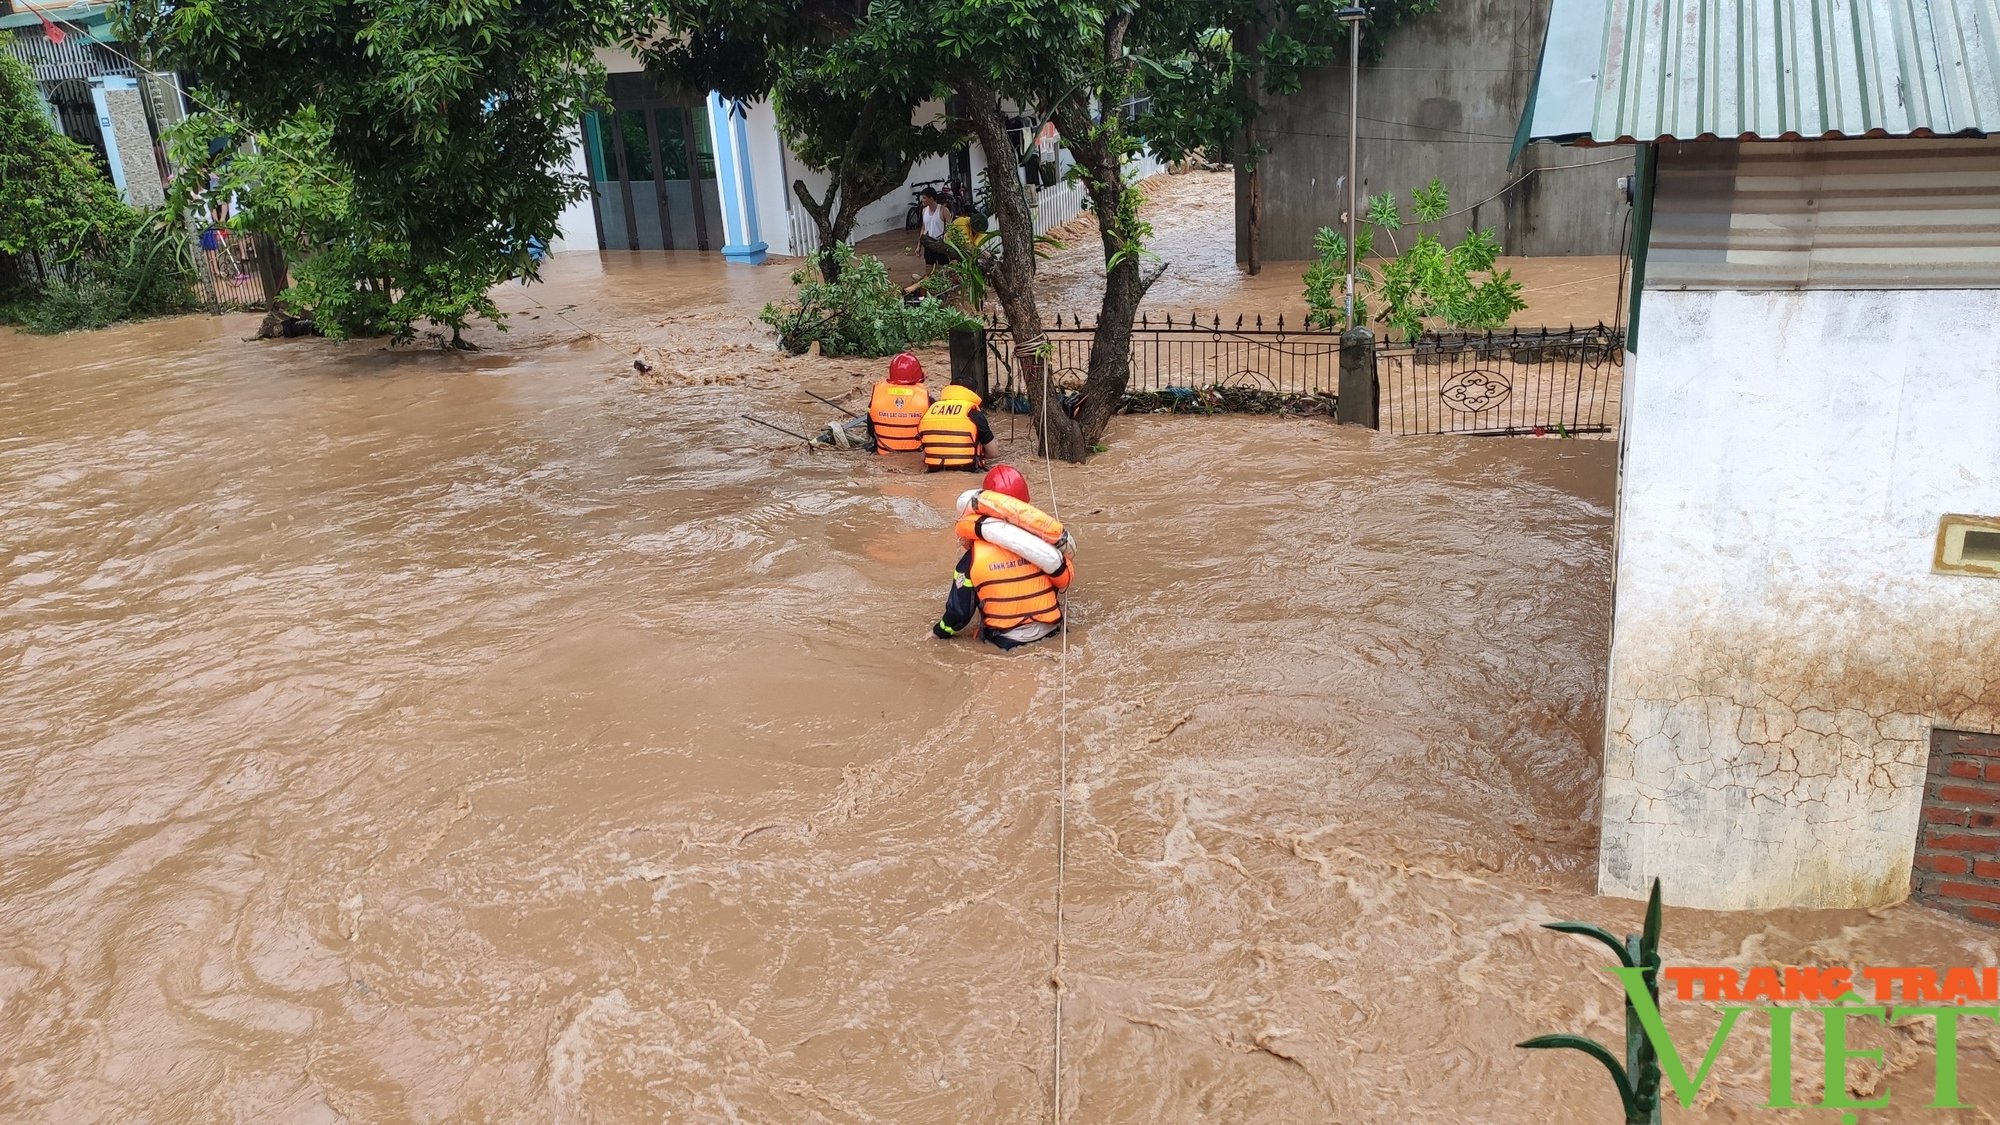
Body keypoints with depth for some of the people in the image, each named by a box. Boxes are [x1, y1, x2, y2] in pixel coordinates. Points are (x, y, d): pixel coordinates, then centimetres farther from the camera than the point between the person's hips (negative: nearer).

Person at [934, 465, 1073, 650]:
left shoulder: (973, 558, -14)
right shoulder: (1039, 537, -8)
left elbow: (959, 611, -4)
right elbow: (1064, 579, 1)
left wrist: (941, 631, 13)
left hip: (1004, 638, -3)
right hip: (1047, 628, 3)